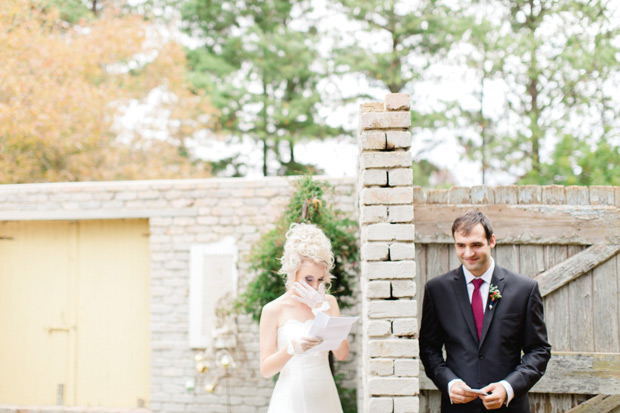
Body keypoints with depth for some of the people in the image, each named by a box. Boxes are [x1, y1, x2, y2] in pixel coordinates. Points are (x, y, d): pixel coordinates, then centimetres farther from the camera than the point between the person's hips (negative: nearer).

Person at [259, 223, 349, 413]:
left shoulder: (328, 303, 7)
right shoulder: (273, 310, -2)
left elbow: (342, 354, -5)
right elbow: (265, 370, -5)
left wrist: (321, 308, -8)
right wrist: (291, 348, -22)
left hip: (324, 397, 3)